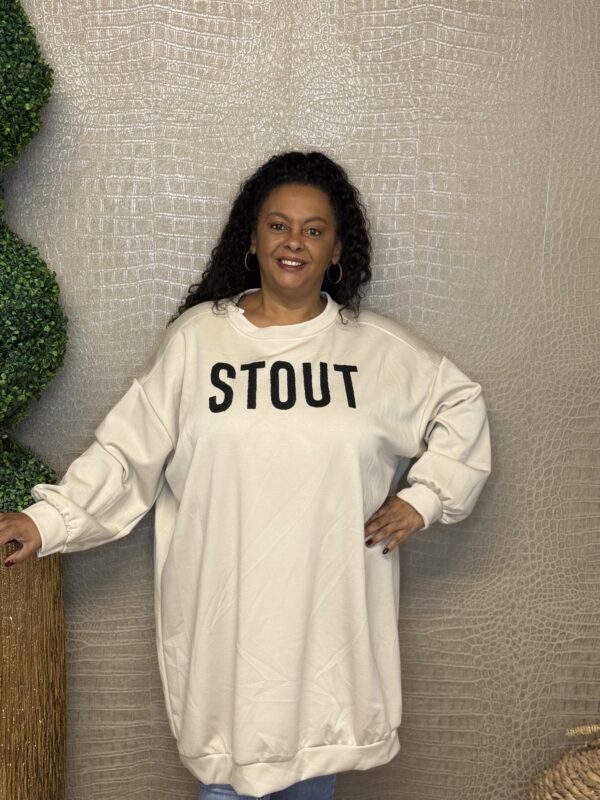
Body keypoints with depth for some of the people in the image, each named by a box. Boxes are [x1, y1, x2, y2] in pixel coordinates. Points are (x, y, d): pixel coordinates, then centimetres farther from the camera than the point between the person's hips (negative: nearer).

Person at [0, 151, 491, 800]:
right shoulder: (195, 337, -1)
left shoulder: (381, 349, 2)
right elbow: (128, 450, 0)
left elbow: (461, 406, 14)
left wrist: (424, 497, 3)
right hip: (223, 610, -1)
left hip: (327, 611, 1)